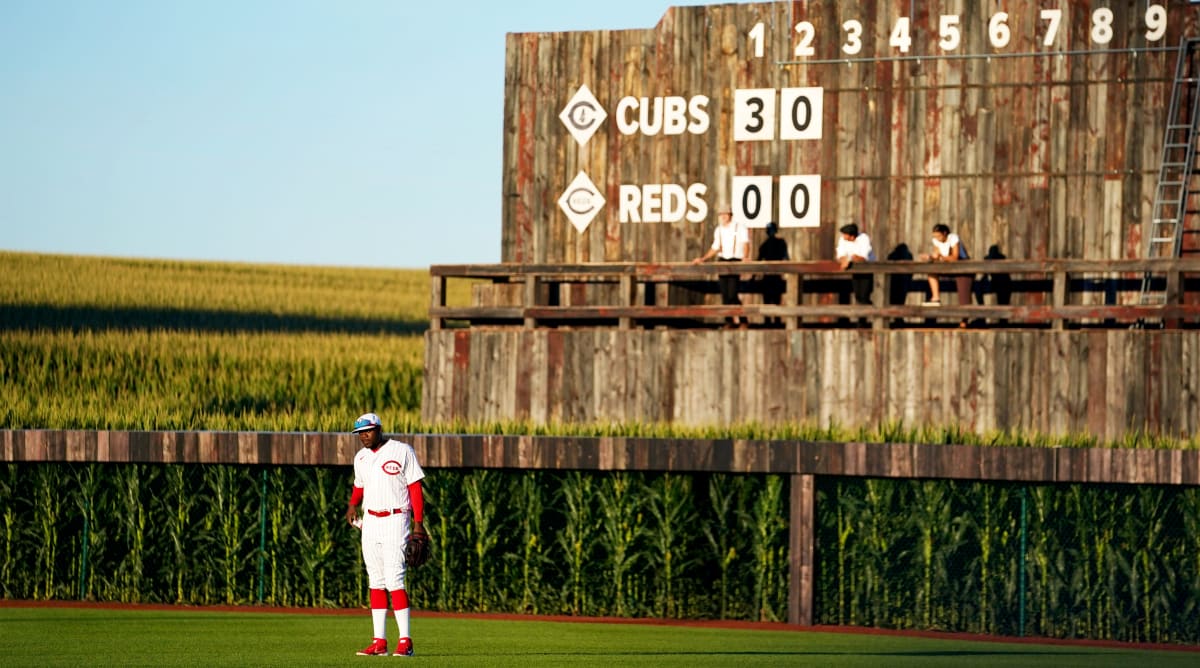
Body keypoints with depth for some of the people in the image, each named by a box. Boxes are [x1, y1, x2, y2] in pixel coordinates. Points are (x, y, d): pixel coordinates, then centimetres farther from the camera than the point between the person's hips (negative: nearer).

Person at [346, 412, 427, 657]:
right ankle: (379, 642, 7)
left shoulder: (401, 451, -6)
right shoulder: (361, 457, 12)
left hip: (395, 520, -6)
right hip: (370, 522, 6)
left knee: (394, 580, -14)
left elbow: (415, 487, -6)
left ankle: (405, 641, -13)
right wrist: (352, 505, 5)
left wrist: (418, 523, -12)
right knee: (376, 582, 6)